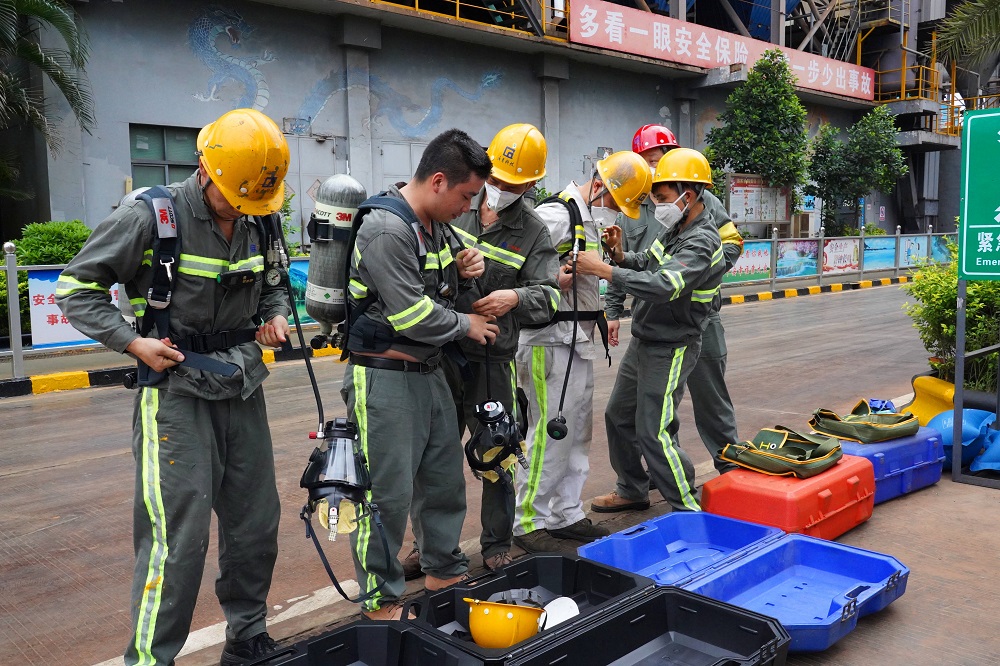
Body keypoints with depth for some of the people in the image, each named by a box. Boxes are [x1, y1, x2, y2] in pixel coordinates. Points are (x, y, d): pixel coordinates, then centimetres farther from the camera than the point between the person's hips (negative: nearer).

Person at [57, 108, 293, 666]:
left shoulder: (258, 222, 5)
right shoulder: (150, 217, -12)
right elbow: (77, 289, -5)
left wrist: (277, 315, 1)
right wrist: (132, 342, -16)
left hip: (243, 388, 6)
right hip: (176, 388, -6)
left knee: (257, 521, 13)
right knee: (178, 535, -9)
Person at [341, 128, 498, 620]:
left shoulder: (436, 225, 9)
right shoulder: (387, 230, -20)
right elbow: (413, 315, -21)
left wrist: (461, 270, 1)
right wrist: (467, 325, -6)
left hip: (428, 371, 9)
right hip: (385, 377, -9)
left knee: (446, 476, 18)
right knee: (388, 493, -1)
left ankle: (445, 570, 37)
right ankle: (381, 600, 16)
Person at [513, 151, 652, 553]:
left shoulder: (595, 220, 16)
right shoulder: (556, 215, -15)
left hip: (580, 342, 10)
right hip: (550, 342, -10)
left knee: (578, 433, 14)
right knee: (551, 434, -5)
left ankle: (566, 516, 26)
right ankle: (529, 523, 7)